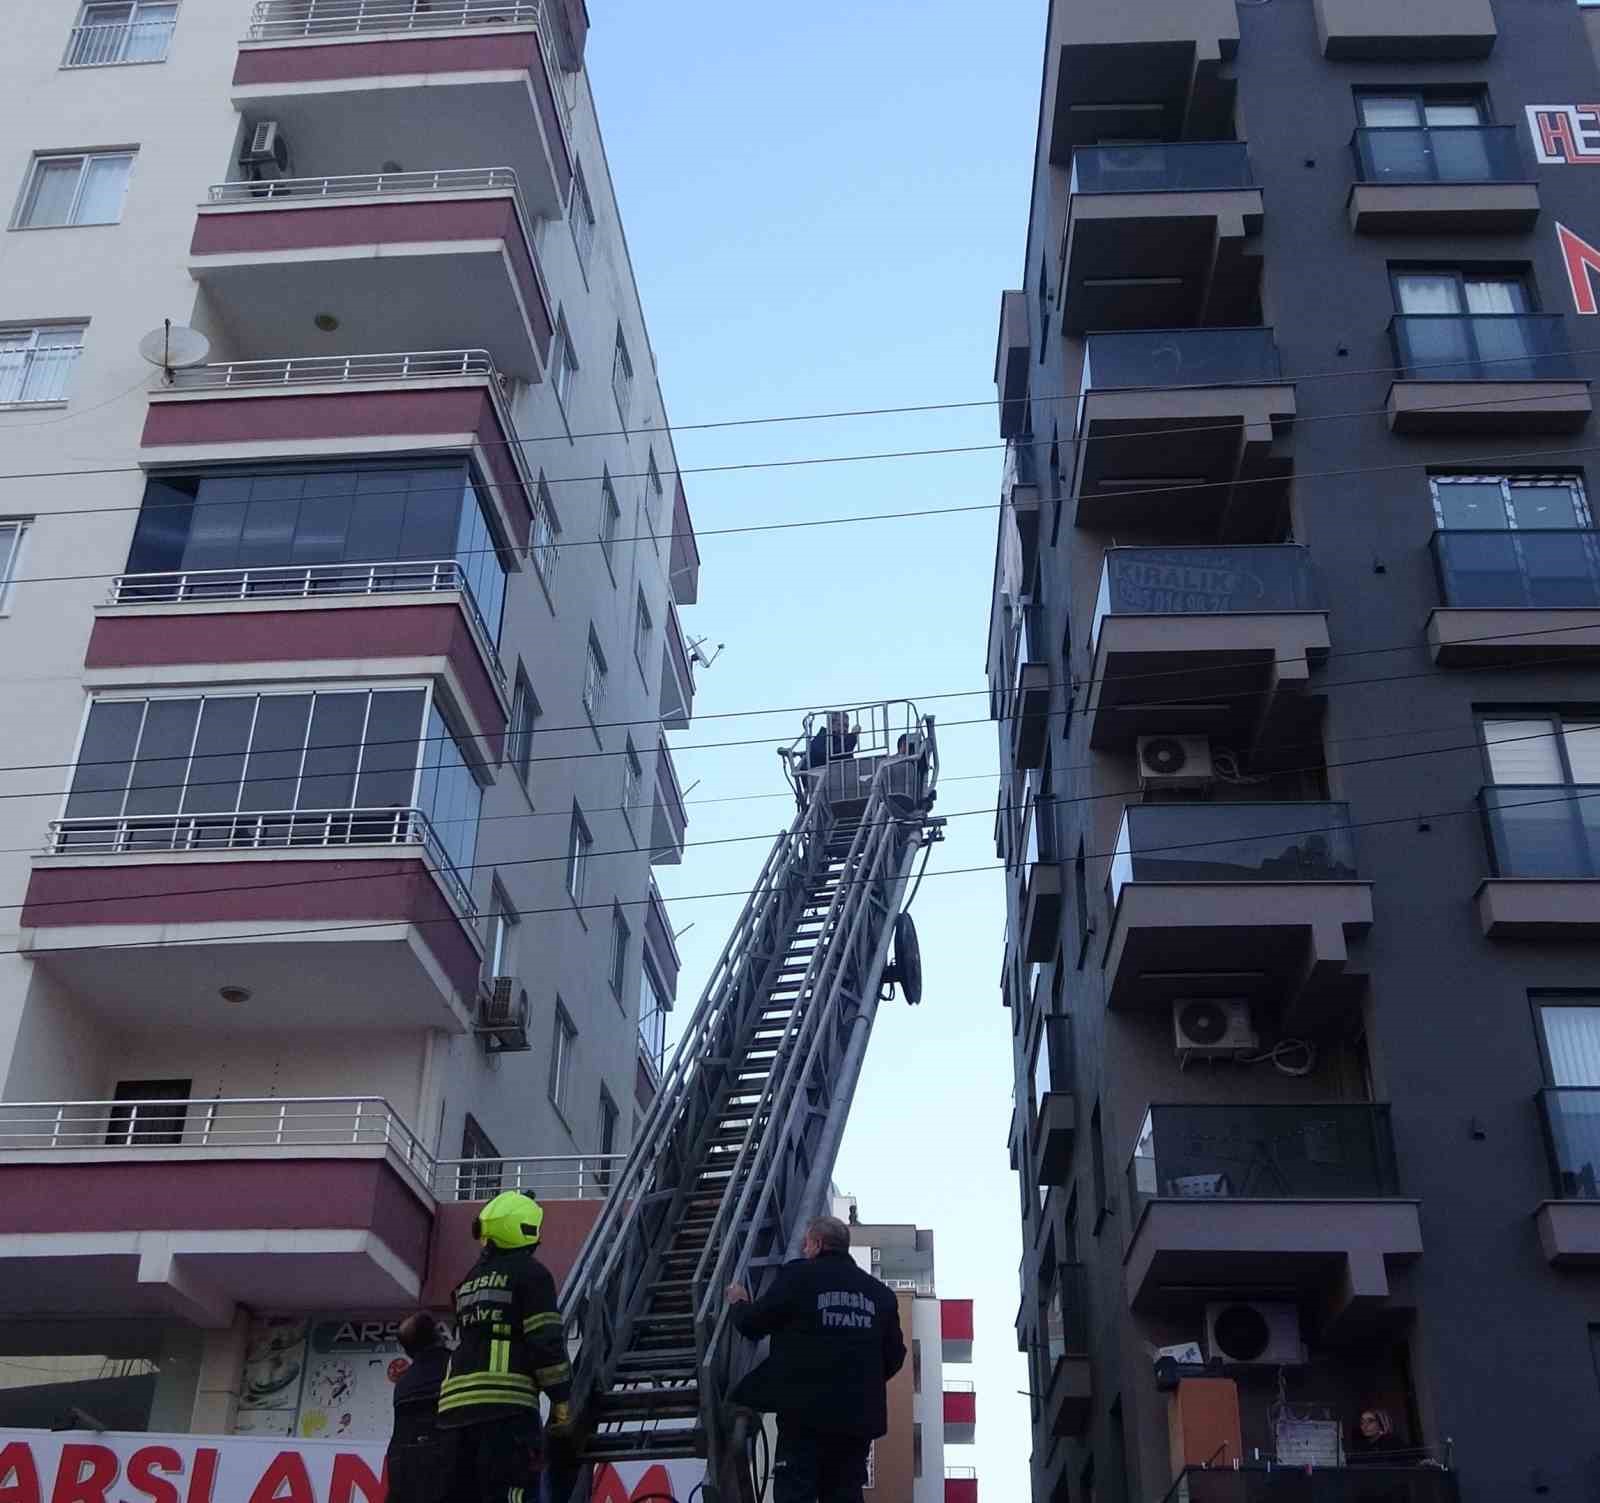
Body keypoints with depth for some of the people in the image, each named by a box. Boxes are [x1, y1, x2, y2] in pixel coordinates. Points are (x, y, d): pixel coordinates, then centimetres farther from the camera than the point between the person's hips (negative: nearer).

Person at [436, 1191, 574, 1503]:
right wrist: (562, 1399, -3)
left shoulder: (471, 1280, 24)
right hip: (506, 1403, -7)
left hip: (459, 1403, 7)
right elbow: (546, 1341, -8)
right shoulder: (530, 1272, 0)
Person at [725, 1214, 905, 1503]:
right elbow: (894, 1356, 13)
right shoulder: (880, 1292, 9)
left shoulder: (798, 1276, -5)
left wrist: (739, 1303, 22)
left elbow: (753, 1325, 0)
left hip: (806, 1410, -4)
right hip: (859, 1414, 5)